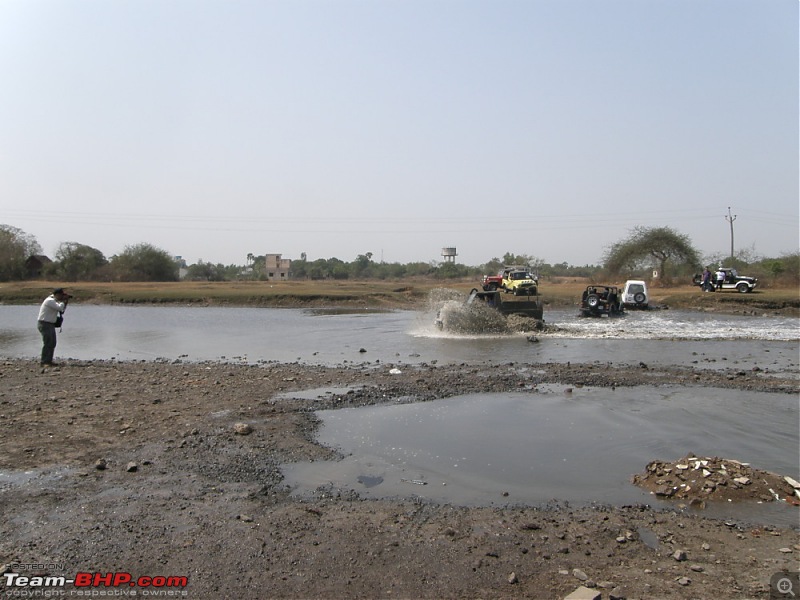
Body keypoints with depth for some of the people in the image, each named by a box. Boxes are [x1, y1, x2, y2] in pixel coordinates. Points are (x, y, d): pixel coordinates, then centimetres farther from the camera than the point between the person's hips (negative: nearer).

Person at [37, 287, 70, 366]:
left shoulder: (55, 301, 13)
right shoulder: (50, 301, -17)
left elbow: (62, 309, 20)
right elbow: (60, 307, -27)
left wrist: (65, 302, 6)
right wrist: (64, 300, -10)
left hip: (51, 325, 10)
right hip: (44, 324, -10)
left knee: (52, 344, 11)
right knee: (47, 343, -14)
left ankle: (49, 361, 18)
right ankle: (44, 362, -12)